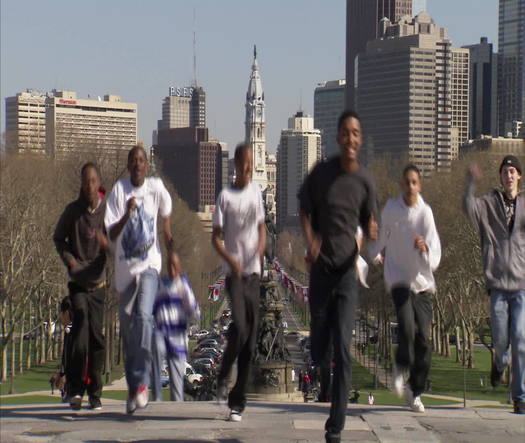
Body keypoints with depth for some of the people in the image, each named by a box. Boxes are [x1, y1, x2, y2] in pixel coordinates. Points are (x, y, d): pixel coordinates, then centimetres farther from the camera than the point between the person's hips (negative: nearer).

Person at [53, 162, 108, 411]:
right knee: (80, 318, -21)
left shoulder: (107, 210, -4)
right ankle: (75, 388, -17)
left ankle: (95, 392, 15)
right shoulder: (72, 211, -4)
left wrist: (107, 243, -20)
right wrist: (69, 259, -7)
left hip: (98, 281, 1)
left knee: (96, 335, 3)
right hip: (77, 282, -1)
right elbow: (58, 238, 10)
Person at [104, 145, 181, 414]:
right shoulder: (119, 190, -5)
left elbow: (166, 220, 18)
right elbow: (112, 234, -9)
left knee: (143, 315, -23)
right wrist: (126, 215, -26)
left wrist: (172, 252, 18)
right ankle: (132, 389, 22)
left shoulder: (156, 188, -1)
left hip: (149, 263, -1)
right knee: (127, 327, 7)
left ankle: (142, 381, -17)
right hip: (125, 267, 1)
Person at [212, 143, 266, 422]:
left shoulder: (256, 192, 11)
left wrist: (261, 248, -3)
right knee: (239, 329, -21)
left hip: (254, 272, 4)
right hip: (234, 273, -4)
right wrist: (230, 259, -18)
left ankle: (237, 402, 9)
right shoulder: (226, 196, -1)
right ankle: (222, 377, 5)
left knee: (250, 338, 2)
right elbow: (216, 236, -1)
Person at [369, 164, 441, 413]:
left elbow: (434, 260, -14)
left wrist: (425, 249, -34)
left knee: (424, 339, -1)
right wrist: (376, 253, 32)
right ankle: (401, 366, 6)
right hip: (398, 278, -1)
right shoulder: (391, 208, -4)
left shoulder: (425, 212, -9)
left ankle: (415, 392, 16)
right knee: (407, 327, -23)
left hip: (422, 281, 1)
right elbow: (381, 233, 20)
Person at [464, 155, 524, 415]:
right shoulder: (489, 203, 4)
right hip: (498, 282, 0)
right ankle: (500, 363, 38)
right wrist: (471, 184, -28)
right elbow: (469, 207, -14)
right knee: (500, 340, 2)